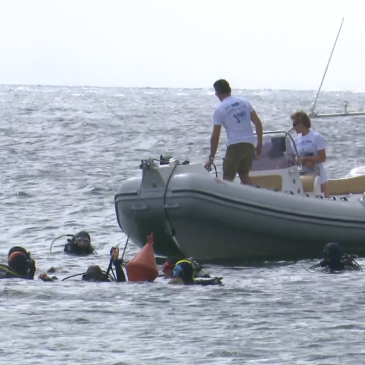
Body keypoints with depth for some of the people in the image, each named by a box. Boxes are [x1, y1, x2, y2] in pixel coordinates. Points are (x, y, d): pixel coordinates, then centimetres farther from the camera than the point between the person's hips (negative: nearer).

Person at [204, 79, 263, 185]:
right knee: (244, 175, 20)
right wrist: (259, 144, 14)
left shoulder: (219, 110, -5)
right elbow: (258, 123, 7)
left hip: (234, 145, -6)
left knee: (227, 179, 0)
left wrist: (211, 157, 5)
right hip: (249, 144, 6)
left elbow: (215, 136, -3)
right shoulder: (244, 102, 9)